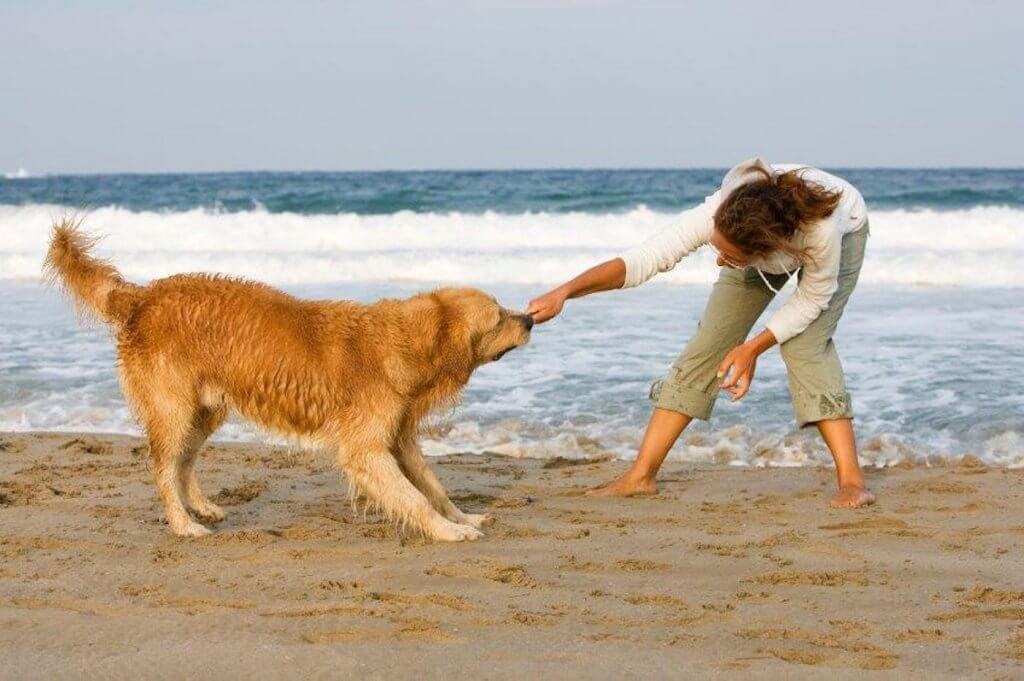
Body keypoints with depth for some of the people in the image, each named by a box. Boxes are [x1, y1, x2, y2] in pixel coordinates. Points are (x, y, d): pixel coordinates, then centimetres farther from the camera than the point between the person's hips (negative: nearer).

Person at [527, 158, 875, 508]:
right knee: (709, 341, -7)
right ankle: (641, 476, -3)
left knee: (805, 343, -25)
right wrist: (564, 292, -53)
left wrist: (754, 348, -29)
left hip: (844, 230, -3)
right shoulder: (715, 217, -41)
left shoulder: (820, 230, -46)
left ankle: (852, 481, -21)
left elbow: (813, 299, -26)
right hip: (763, 239, 3)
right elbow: (641, 259, -43)